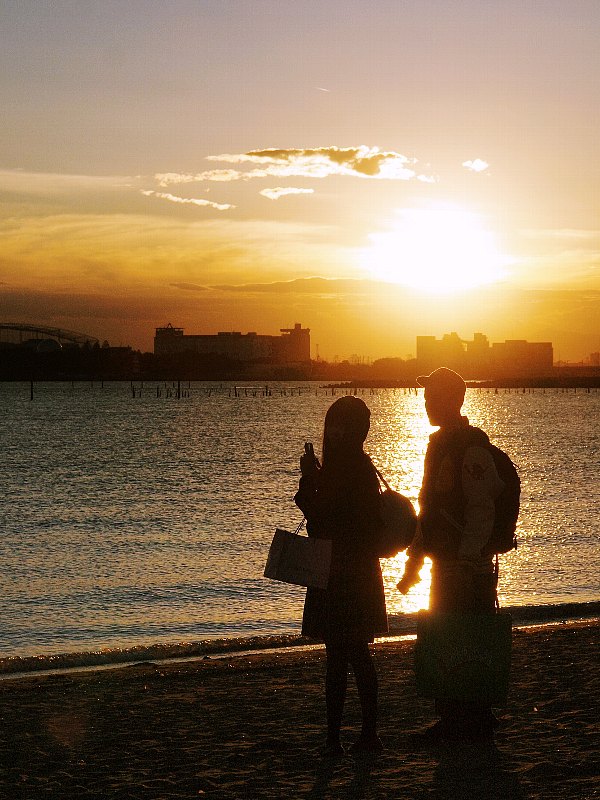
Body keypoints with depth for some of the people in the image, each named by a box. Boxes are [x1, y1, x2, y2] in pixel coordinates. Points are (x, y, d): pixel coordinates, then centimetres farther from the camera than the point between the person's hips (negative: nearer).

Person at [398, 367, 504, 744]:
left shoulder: (472, 448, -15)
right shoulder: (440, 443, 15)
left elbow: (482, 511, -20)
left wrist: (467, 561, -24)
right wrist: (414, 562, 20)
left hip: (468, 567, -9)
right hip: (445, 564, 9)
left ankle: (478, 722, 5)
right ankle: (451, 718, 21)